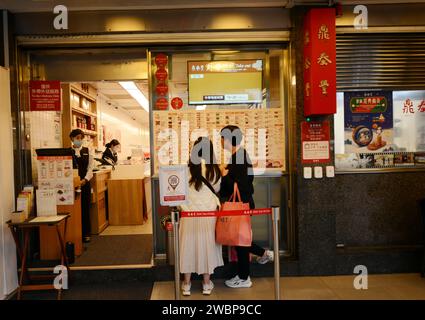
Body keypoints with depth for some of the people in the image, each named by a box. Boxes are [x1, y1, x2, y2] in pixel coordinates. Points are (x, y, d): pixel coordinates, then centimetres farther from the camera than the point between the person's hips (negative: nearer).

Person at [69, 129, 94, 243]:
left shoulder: (87, 151, 8)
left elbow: (90, 168, 3)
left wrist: (85, 179, -13)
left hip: (85, 182, 2)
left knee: (85, 208, 5)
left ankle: (86, 234, 13)